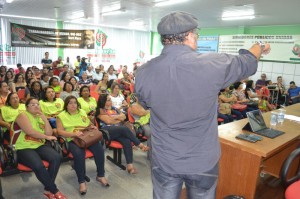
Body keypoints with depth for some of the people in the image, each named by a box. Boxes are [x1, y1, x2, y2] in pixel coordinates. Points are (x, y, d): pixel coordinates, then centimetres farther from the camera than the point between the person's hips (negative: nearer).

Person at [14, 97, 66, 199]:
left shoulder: (41, 117, 16)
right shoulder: (23, 115, -2)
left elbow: (49, 133, 6)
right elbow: (30, 131, -16)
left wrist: (45, 119, -4)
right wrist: (47, 137, -7)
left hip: (39, 146, 6)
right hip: (24, 148, -6)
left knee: (56, 158, -23)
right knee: (38, 166, -33)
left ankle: (48, 189, -9)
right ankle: (55, 191, -11)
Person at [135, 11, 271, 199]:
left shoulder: (143, 72, -13)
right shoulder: (212, 64, -19)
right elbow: (247, 63, 3)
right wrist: (260, 47, 27)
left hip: (164, 161, 2)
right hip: (203, 161, -1)